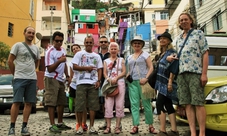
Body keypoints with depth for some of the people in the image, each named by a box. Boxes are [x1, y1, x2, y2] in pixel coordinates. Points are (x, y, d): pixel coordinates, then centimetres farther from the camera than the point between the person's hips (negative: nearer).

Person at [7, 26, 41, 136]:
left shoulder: (36, 48, 15)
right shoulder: (18, 45, 0)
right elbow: (10, 61, -1)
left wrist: (31, 72, 14)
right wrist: (16, 74, 3)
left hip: (32, 79, 5)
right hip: (19, 78, -5)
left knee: (29, 103, 4)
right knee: (17, 102, -6)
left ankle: (24, 127, 11)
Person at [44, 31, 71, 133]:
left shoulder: (63, 50, 12)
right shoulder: (50, 52, -12)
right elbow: (49, 69, -18)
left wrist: (67, 76, 16)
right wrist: (59, 61, -30)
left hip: (61, 79, 8)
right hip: (51, 79, -8)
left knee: (62, 102, 12)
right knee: (51, 102, -7)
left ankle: (60, 123, 24)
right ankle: (52, 125, -1)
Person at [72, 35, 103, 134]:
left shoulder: (97, 56, 15)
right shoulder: (79, 54, 6)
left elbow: (99, 69, 12)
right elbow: (74, 67, -2)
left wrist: (98, 81, -2)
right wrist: (86, 68, -8)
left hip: (93, 83, 3)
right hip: (81, 83, -2)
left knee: (93, 105, 3)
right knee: (79, 105, -1)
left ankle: (91, 126, 12)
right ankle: (80, 126, 12)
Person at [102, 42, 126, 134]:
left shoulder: (121, 60, 13)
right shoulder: (106, 61, 16)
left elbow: (124, 72, 3)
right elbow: (104, 73, 7)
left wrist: (116, 78, -12)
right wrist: (109, 79, -13)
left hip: (120, 83, -1)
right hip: (109, 83, 1)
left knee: (119, 105, -2)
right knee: (108, 106, -3)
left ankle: (118, 126, 4)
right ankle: (108, 127, 2)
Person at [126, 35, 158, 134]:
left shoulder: (145, 54, 6)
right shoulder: (129, 57, 20)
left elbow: (151, 68, -1)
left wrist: (146, 78, -15)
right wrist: (127, 75, 3)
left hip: (142, 82, -4)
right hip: (132, 82, 4)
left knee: (146, 103, -2)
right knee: (134, 104, 1)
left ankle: (150, 125, 7)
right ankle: (135, 126, 4)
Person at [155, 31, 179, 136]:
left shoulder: (171, 52, -6)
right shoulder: (162, 54, 21)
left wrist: (170, 81, -25)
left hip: (167, 83, -9)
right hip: (162, 83, 9)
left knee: (159, 104, -14)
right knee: (168, 105, 6)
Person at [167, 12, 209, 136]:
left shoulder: (198, 33, 8)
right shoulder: (178, 38, 23)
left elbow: (205, 54, 0)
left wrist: (204, 74, -10)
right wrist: (170, 57, 8)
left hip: (195, 72, -5)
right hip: (181, 74, 5)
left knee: (198, 103, -8)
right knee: (187, 104, 1)